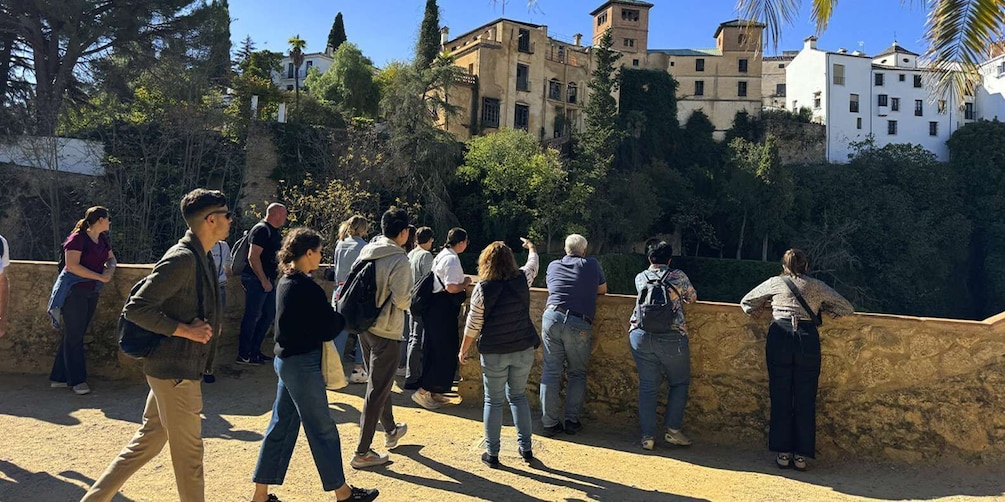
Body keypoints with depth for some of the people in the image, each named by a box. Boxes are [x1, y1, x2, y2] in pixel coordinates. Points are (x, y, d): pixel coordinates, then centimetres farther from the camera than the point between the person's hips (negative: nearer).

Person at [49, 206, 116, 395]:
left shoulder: (102, 239, 10)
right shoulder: (78, 238, -13)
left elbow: (111, 258, 21)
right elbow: (72, 266, -21)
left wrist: (110, 269, -2)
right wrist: (100, 277, -19)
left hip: (92, 293, 8)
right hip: (74, 292, -8)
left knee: (75, 336, 12)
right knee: (74, 336, 1)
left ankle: (59, 378, 21)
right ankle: (76, 380, 9)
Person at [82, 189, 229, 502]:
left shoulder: (200, 257, 11)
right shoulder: (182, 258, -20)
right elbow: (135, 309, -23)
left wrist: (208, 326, 5)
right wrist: (185, 330, -20)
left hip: (172, 369, 10)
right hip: (175, 369, -10)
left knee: (146, 442, 19)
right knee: (189, 452, 5)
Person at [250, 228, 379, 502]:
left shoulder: (285, 282, 8)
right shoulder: (307, 288, -21)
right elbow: (329, 330, -18)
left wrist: (332, 309, 0)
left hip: (285, 359, 9)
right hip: (303, 364, -9)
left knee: (282, 425, 16)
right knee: (322, 429, 4)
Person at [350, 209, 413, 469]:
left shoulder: (366, 251, 1)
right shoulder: (399, 260, -19)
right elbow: (401, 300, -21)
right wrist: (409, 299, 0)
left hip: (364, 325, 8)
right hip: (386, 331, -8)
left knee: (379, 382, 23)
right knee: (377, 390, 2)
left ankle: (391, 431, 42)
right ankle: (362, 452, 8)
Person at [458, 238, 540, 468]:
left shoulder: (482, 288, -12)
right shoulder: (522, 279, -4)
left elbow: (473, 325, -7)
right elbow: (533, 263, 20)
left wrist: (463, 350, 6)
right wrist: (531, 247, 41)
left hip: (494, 353, -3)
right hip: (524, 349, 3)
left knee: (493, 401, 9)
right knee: (518, 396, 18)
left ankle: (492, 453, 16)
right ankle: (526, 447, 22)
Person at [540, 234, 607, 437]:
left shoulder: (553, 266, 15)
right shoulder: (592, 264, 8)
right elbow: (603, 290, 21)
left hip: (552, 318, 2)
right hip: (579, 325, -2)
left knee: (551, 372, 7)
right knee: (578, 374, 15)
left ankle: (549, 423, 9)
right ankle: (572, 421, 14)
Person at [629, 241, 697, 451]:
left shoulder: (640, 278, 11)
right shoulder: (678, 277, 4)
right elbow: (692, 298, 19)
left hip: (641, 337, 3)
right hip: (671, 338, -2)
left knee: (648, 386, 9)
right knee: (680, 383, 16)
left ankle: (648, 436, 10)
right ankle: (673, 430, 12)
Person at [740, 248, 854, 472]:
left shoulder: (775, 282, 13)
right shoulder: (817, 286, 14)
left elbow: (746, 303, 22)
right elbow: (847, 308, 19)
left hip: (779, 338, 0)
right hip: (808, 338, 1)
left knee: (780, 397, 6)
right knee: (805, 399, 6)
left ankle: (783, 453, 8)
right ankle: (801, 455, 8)